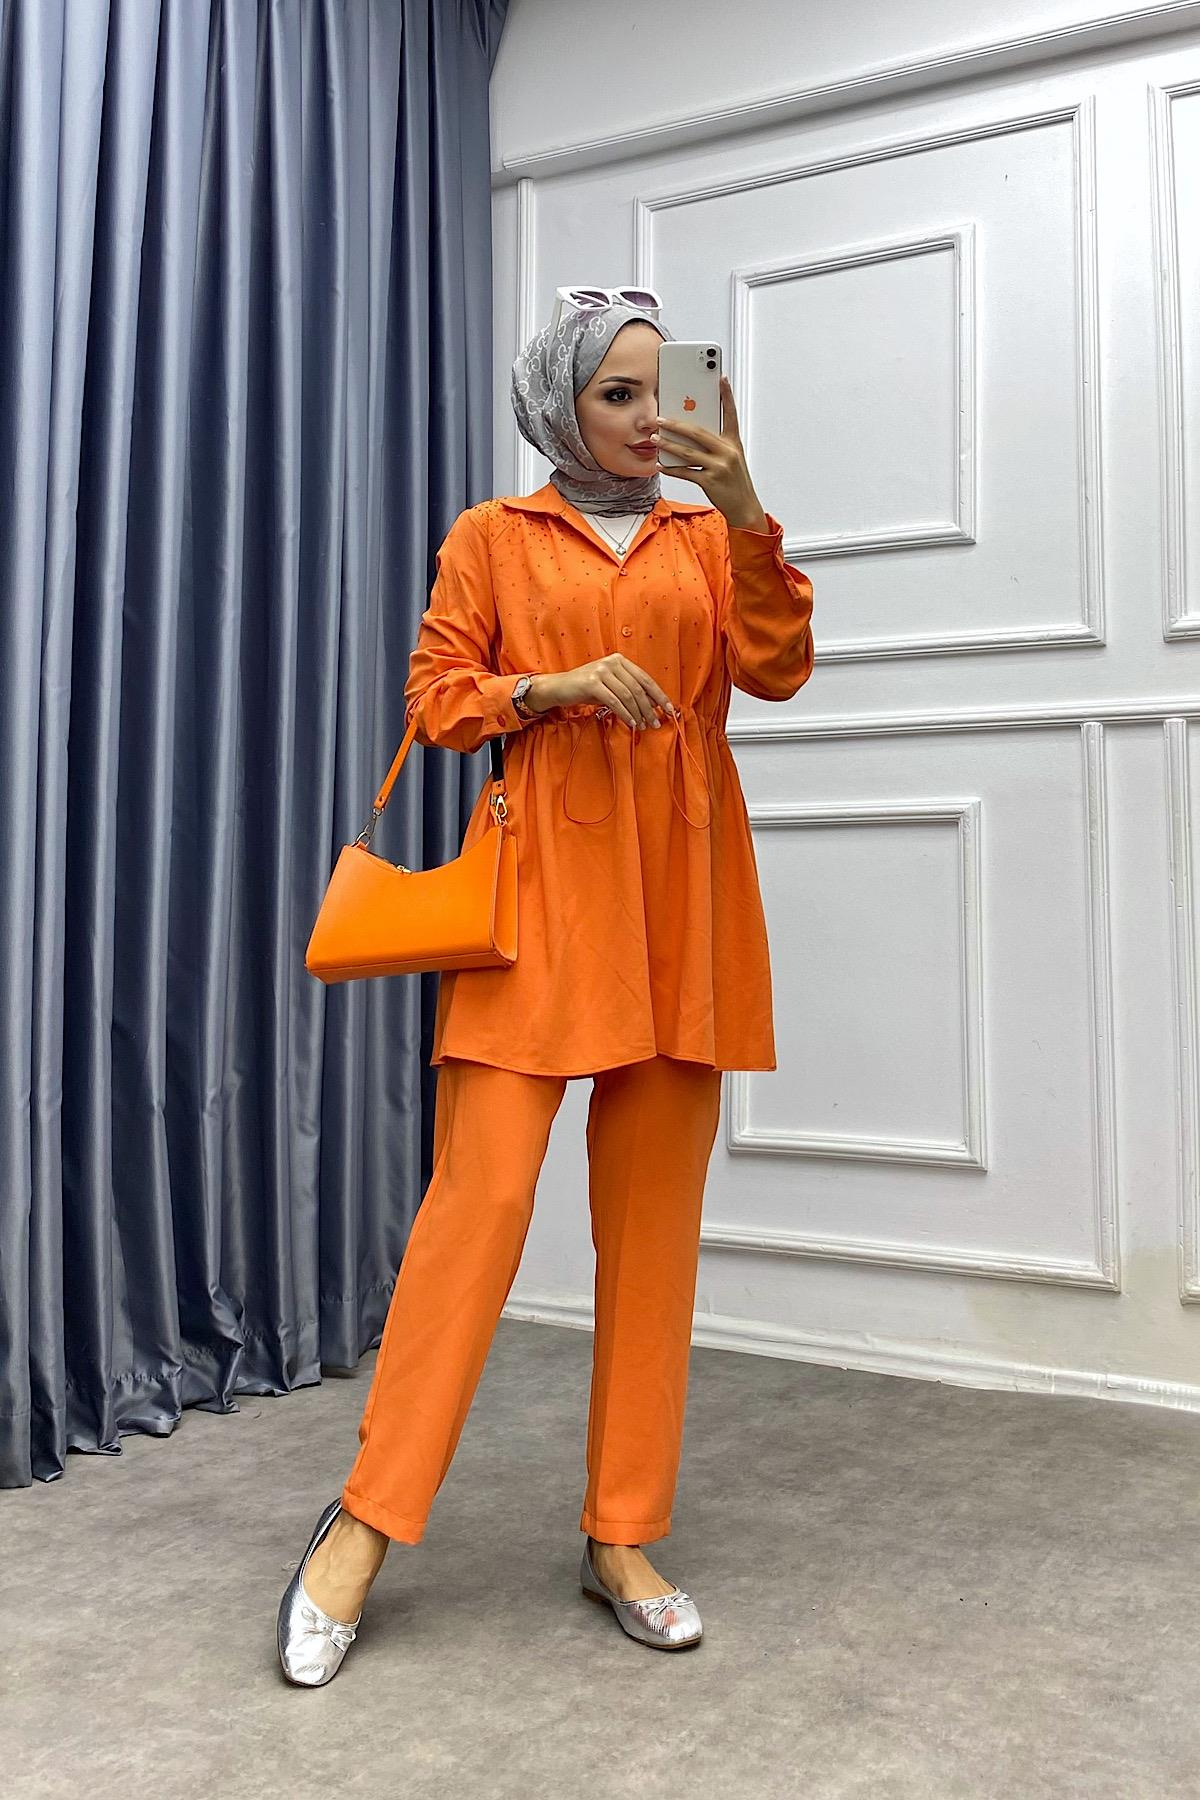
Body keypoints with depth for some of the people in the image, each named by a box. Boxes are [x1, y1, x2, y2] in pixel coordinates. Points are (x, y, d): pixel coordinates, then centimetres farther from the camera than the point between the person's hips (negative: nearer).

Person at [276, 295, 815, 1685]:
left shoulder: (705, 535, 17)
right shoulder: (493, 537, 12)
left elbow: (777, 671, 1)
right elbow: (436, 696, 5)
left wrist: (746, 517, -11)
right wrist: (559, 686, -11)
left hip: (681, 890, 3)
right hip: (543, 880, -3)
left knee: (655, 1215, 3)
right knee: (481, 1192, -11)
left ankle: (622, 1535, 13)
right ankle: (365, 1521, 2)